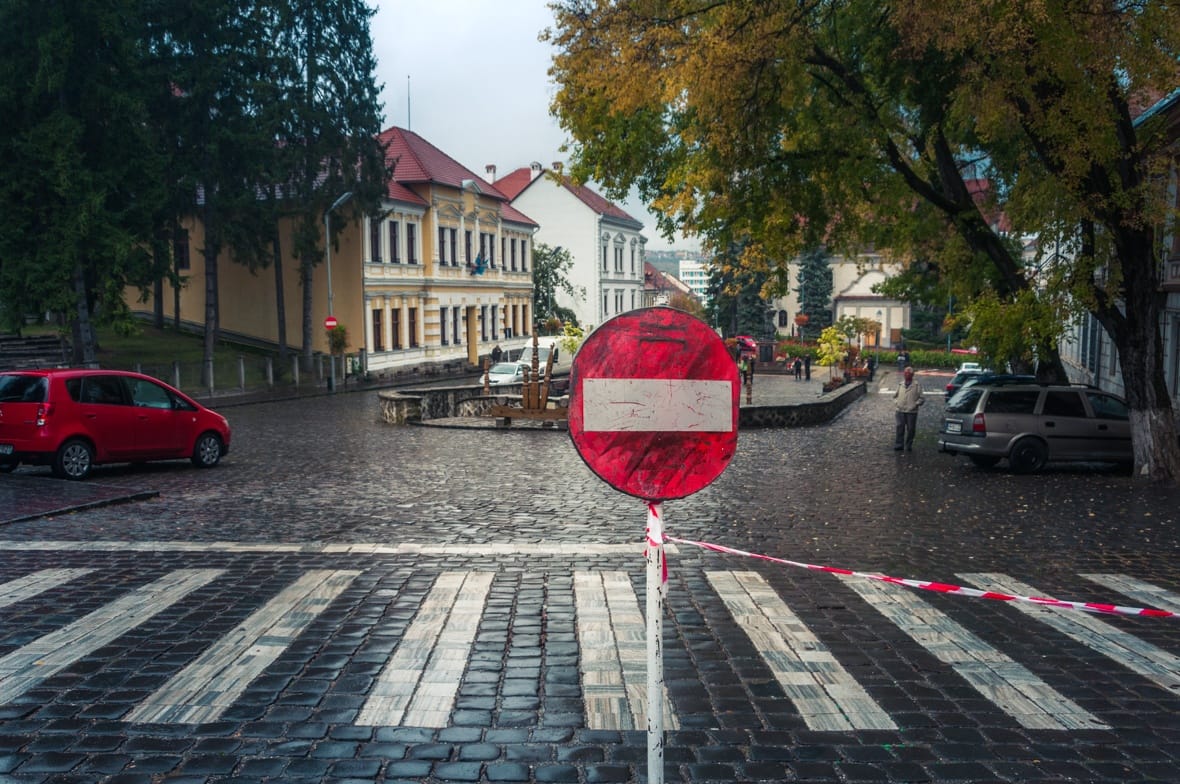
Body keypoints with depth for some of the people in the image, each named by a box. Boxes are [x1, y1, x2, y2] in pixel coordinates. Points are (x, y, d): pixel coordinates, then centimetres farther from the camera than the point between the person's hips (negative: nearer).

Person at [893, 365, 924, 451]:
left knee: (911, 429, 3)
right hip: (900, 410, 2)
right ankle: (898, 445, 6)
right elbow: (895, 395, 22)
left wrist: (916, 404, -11)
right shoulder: (900, 385, 12)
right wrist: (896, 402, 7)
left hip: (911, 411, -2)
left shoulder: (917, 385, 2)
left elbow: (921, 398, 2)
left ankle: (908, 445, 15)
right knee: (899, 428, -1)